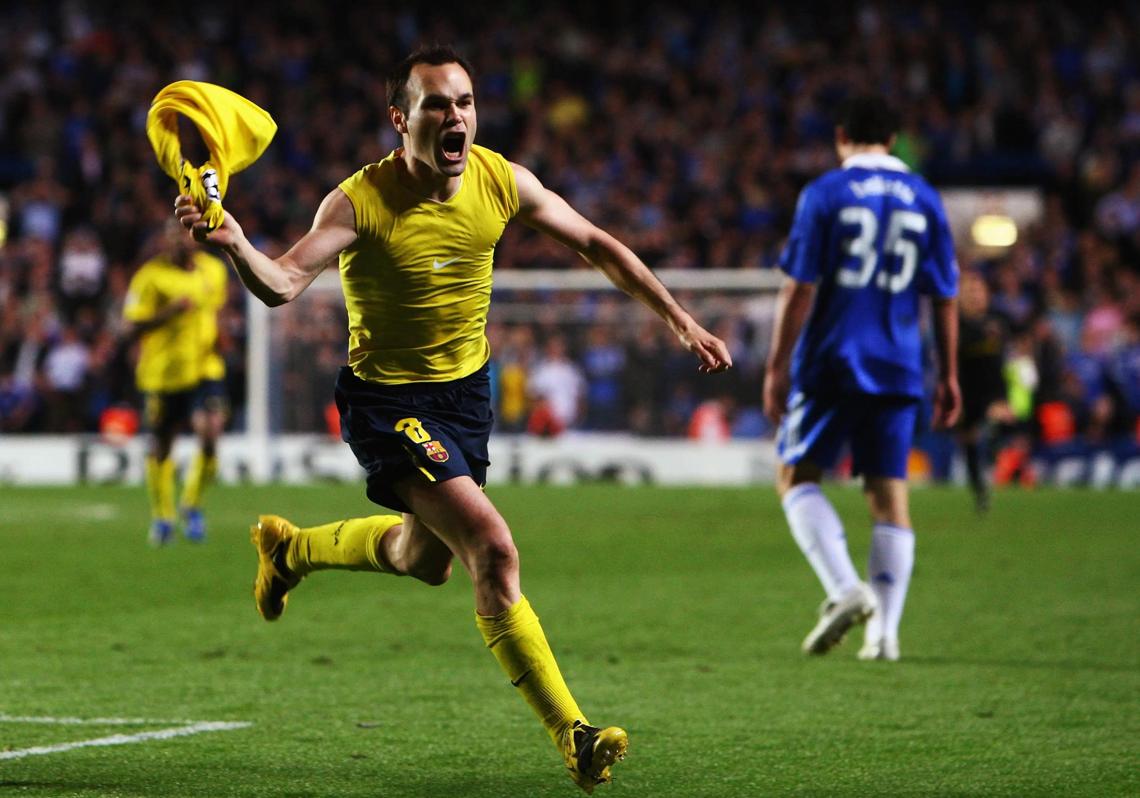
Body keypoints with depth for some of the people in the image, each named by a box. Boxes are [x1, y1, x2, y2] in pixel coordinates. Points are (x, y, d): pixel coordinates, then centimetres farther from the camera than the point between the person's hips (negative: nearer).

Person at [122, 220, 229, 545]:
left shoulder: (214, 270, 7)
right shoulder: (150, 277, -9)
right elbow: (131, 329, -12)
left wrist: (216, 339, 5)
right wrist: (170, 312, -25)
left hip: (205, 370, 3)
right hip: (162, 372, -3)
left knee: (210, 434, -16)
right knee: (160, 448, 6)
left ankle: (192, 504, 6)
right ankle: (162, 516, 27)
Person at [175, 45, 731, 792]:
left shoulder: (502, 182, -9)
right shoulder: (361, 201, -23)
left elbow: (595, 244, 5)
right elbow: (284, 283, -34)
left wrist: (680, 319, 7)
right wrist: (235, 245, -56)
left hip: (466, 387, 7)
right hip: (387, 400, -7)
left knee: (427, 558, 24)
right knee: (493, 550, -21)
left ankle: (290, 547, 52)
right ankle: (571, 732, -15)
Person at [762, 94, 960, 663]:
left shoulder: (824, 194, -4)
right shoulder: (924, 199, 8)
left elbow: (799, 289, -8)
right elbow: (945, 297, 9)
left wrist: (777, 366, -5)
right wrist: (948, 376, 15)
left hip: (831, 362, -4)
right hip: (898, 369, 4)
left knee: (796, 477, 5)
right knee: (889, 493, 6)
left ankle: (844, 587, -16)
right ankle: (884, 631, 1)